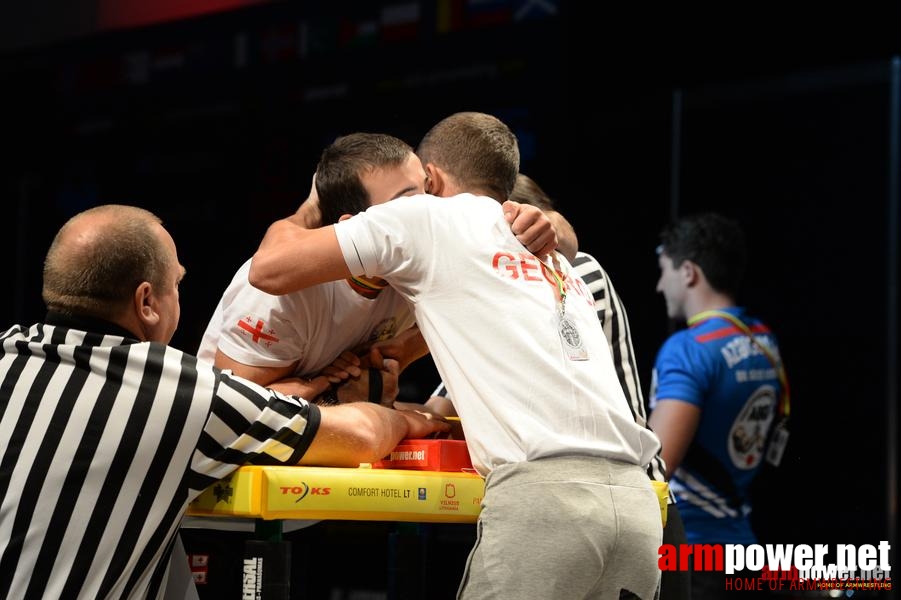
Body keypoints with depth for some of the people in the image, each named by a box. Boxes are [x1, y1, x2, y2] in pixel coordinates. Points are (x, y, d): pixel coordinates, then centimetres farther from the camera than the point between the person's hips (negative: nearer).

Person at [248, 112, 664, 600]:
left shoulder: (428, 217, 11)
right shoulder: (557, 262, 30)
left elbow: (270, 269, 11)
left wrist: (296, 218, 32)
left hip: (544, 493, -6)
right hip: (635, 499, 6)